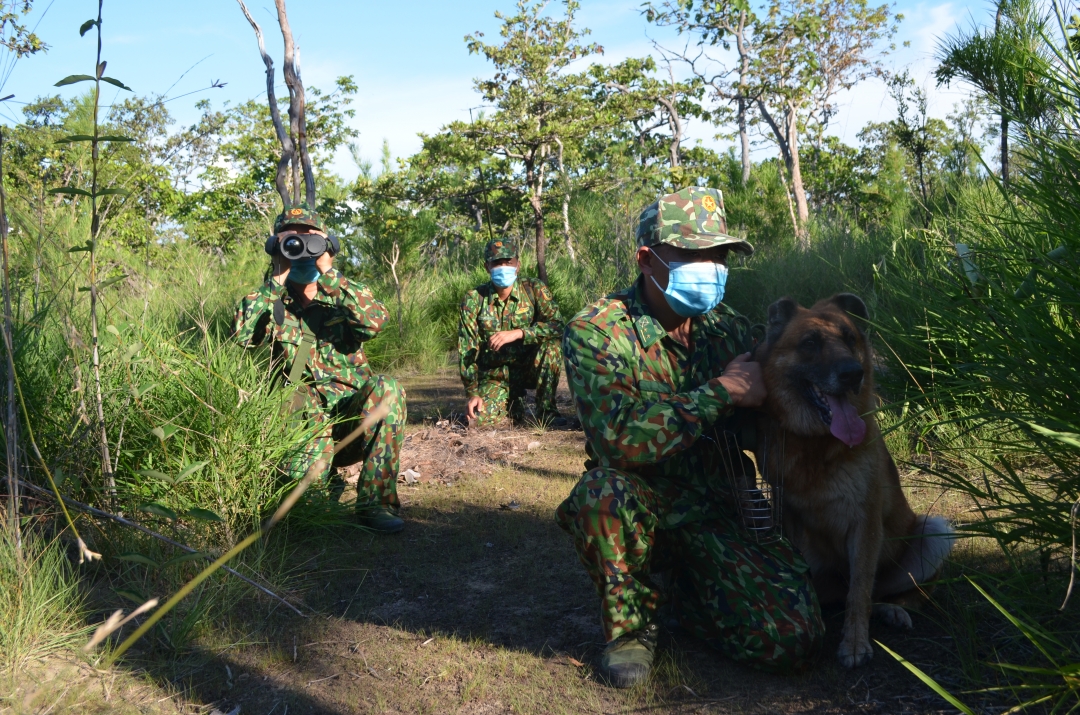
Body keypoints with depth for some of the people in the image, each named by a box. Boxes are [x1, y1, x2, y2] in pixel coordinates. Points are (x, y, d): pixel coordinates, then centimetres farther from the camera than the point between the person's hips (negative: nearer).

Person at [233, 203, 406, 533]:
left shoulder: (345, 296, 6)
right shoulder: (273, 305, 7)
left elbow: (376, 321, -18)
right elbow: (241, 335, -15)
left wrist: (330, 276, -17)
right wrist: (276, 282, -11)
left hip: (355, 412, 1)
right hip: (308, 419, 0)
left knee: (386, 388, -31)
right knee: (299, 483, -28)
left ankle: (376, 503, -23)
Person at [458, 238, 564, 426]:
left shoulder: (534, 290, -8)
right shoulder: (474, 299, -8)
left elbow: (556, 326, -21)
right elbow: (467, 349, -7)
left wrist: (517, 333, -32)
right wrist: (472, 393, -13)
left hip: (528, 367, 0)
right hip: (494, 374, 0)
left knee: (551, 344, -29)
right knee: (481, 419, -23)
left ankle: (546, 410, -12)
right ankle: (513, 403, 13)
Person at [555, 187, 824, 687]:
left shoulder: (729, 328, 2)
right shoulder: (595, 332, -13)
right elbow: (620, 440, -30)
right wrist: (722, 391, -23)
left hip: (719, 514, 4)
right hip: (638, 512, -3)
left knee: (794, 638, -15)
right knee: (606, 488, -37)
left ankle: (678, 588, 14)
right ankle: (630, 621, -7)